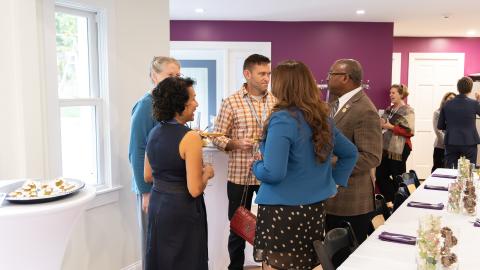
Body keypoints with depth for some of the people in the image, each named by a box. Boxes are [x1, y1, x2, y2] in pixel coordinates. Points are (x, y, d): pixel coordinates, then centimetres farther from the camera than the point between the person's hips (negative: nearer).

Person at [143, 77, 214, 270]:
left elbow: (148, 176, 11)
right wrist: (207, 173, -3)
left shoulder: (154, 132, 2)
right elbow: (195, 190, -20)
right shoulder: (190, 137, -20)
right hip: (182, 210, -7)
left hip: (157, 204, 7)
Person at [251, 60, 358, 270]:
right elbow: (350, 153, 19)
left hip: (283, 211, -7)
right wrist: (334, 182, 15)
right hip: (315, 209, 8)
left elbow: (273, 173, -23)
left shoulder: (282, 119, -17)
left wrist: (256, 166, -3)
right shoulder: (322, 119, 7)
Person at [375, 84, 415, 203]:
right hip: (386, 147, 8)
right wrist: (381, 124, 3)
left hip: (399, 149, -7)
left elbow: (409, 131, -18)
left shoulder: (407, 110, -11)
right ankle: (390, 199, 26)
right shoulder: (389, 108, 11)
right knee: (380, 175, 10)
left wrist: (391, 127, -22)